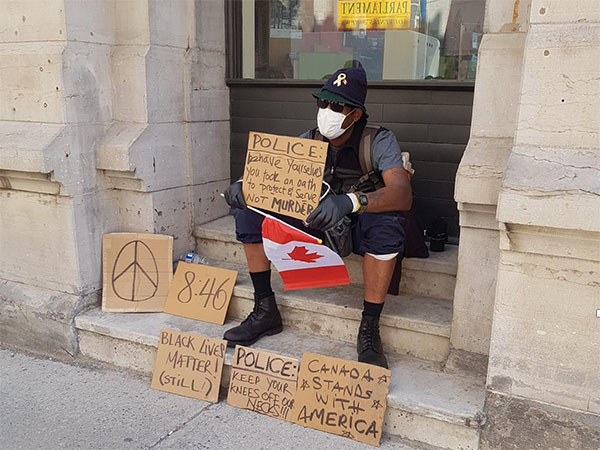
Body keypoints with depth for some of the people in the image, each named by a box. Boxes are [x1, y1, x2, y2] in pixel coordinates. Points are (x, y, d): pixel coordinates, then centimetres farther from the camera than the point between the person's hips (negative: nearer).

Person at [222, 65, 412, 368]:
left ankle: (369, 330, -25)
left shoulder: (379, 141, -17)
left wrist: (351, 201, -52)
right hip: (315, 221, 5)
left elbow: (403, 195, -33)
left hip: (358, 225, -4)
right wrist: (243, 185, -27)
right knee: (247, 208, -11)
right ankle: (265, 311, -6)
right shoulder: (309, 140, -3)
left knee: (386, 224, -40)